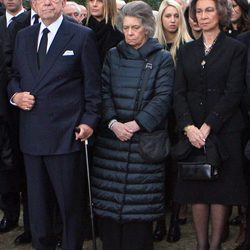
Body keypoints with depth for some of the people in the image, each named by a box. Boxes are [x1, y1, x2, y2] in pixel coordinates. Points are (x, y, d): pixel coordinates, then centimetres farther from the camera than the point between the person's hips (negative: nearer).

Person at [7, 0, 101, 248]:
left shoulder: (82, 36, -1)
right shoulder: (23, 36, 13)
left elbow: (92, 84, -1)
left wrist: (90, 120, -8)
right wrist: (15, 95, 0)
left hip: (65, 134, -4)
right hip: (31, 134, 5)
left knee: (70, 202, 4)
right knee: (37, 202, 14)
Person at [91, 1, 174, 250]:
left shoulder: (162, 58, 3)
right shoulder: (113, 55, 12)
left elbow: (162, 97, -6)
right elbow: (104, 92, 5)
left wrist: (136, 124, -16)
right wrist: (113, 122, -11)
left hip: (145, 137, -3)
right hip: (111, 136, 3)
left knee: (140, 200, -2)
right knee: (108, 197, 3)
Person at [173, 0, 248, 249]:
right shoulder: (186, 50, 11)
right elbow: (179, 92, 3)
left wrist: (207, 127, -15)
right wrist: (188, 126, -12)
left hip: (223, 130, -3)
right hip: (191, 131, 3)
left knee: (220, 189, 1)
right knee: (195, 189, 4)